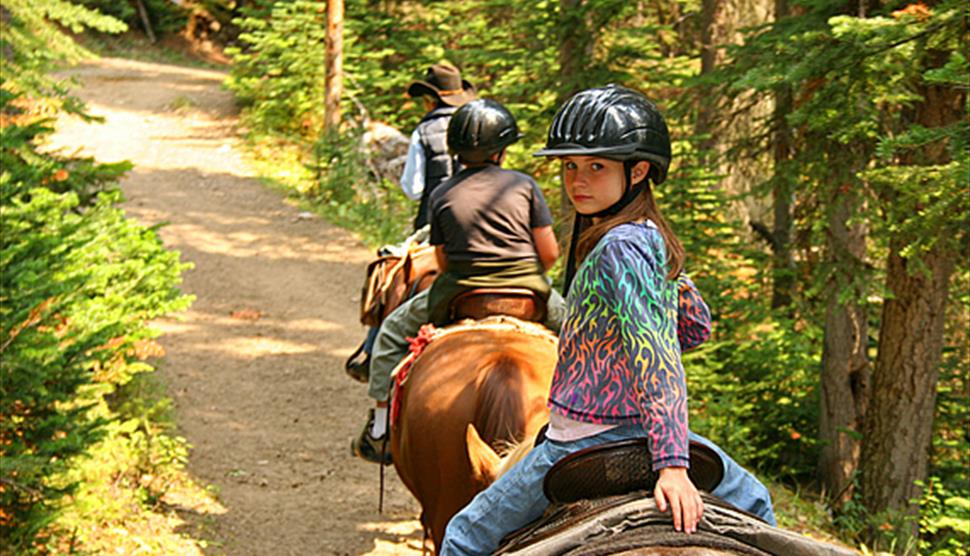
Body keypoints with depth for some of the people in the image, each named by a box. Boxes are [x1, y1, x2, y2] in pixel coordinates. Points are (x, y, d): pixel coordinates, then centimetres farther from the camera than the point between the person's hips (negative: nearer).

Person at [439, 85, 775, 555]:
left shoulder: (619, 247, -20)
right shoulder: (653, 237, 7)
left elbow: (655, 357, -28)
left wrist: (671, 464, -33)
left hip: (583, 439, -9)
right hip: (637, 428, 9)